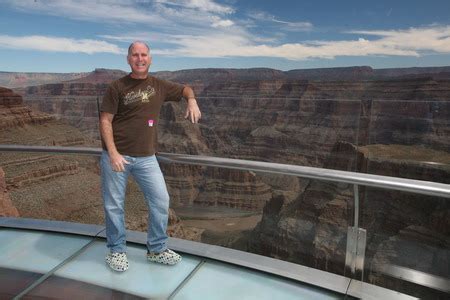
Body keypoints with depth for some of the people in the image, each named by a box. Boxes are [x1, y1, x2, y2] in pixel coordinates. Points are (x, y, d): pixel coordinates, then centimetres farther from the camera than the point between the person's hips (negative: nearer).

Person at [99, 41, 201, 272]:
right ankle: (116, 251, 28)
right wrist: (113, 153, -17)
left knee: (160, 200, 1)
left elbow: (184, 89, 22)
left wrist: (192, 101, -1)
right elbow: (105, 121, -6)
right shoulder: (117, 87, -3)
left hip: (146, 157, 3)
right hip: (116, 156, -2)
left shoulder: (159, 86, 7)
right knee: (114, 205, 7)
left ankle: (157, 249, 21)